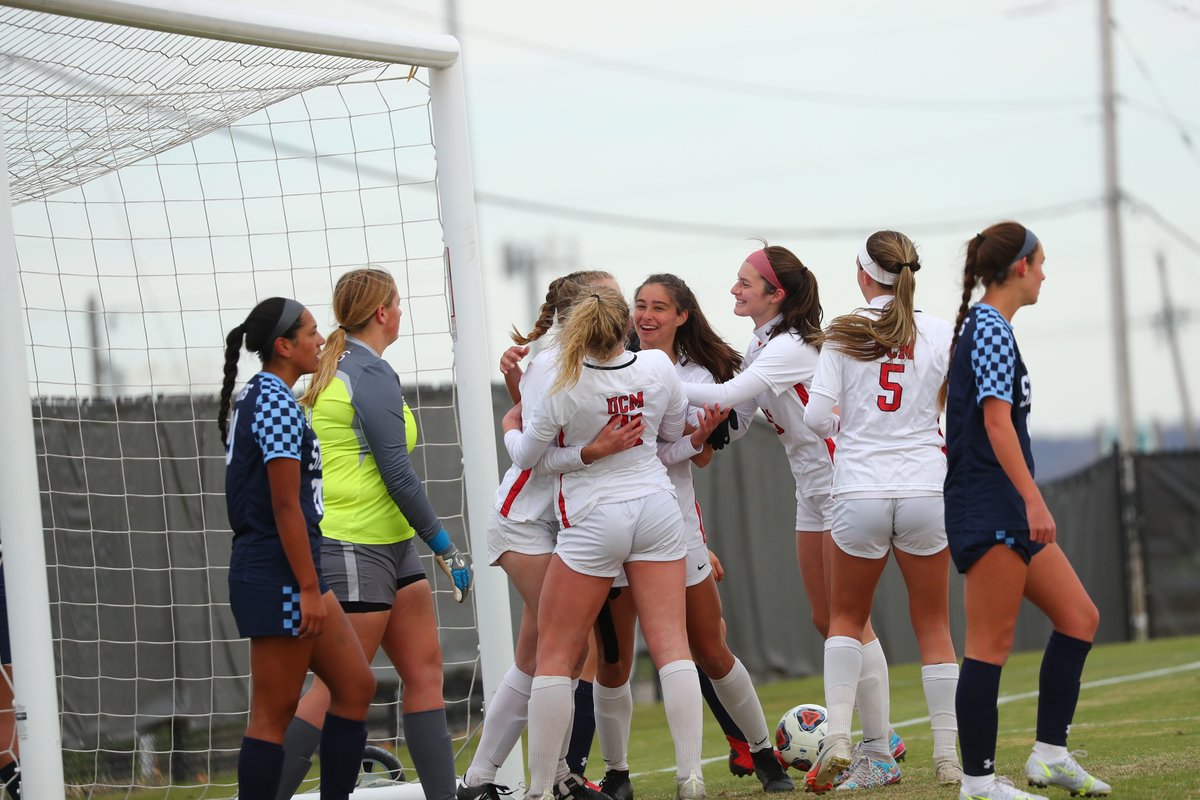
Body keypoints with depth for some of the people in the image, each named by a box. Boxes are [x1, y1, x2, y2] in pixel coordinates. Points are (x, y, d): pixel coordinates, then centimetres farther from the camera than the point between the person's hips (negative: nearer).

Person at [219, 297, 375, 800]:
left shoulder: (255, 398, 16)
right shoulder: (278, 404, -15)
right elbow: (286, 505, -19)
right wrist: (309, 588, -19)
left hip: (276, 572, 10)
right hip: (279, 573, -10)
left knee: (355, 686, 12)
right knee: (274, 713, -6)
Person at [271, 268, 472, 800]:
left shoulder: (333, 369, 13)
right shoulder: (372, 373, -14)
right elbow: (397, 475, -18)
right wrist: (447, 550, -12)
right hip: (356, 550, -10)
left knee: (424, 667, 8)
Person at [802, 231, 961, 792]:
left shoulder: (843, 335, -2)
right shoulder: (940, 335, 0)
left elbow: (816, 418, -7)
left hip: (859, 491, -1)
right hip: (925, 489, 1)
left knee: (846, 619, 17)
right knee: (933, 625, 11)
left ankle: (838, 735, -1)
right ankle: (948, 756, 7)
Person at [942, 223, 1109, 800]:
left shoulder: (980, 327, 18)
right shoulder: (992, 328, -12)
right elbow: (997, 421, -20)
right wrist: (1033, 501, -24)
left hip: (1007, 511, 10)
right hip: (990, 507, -10)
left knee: (1078, 617, 10)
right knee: (991, 643, -8)